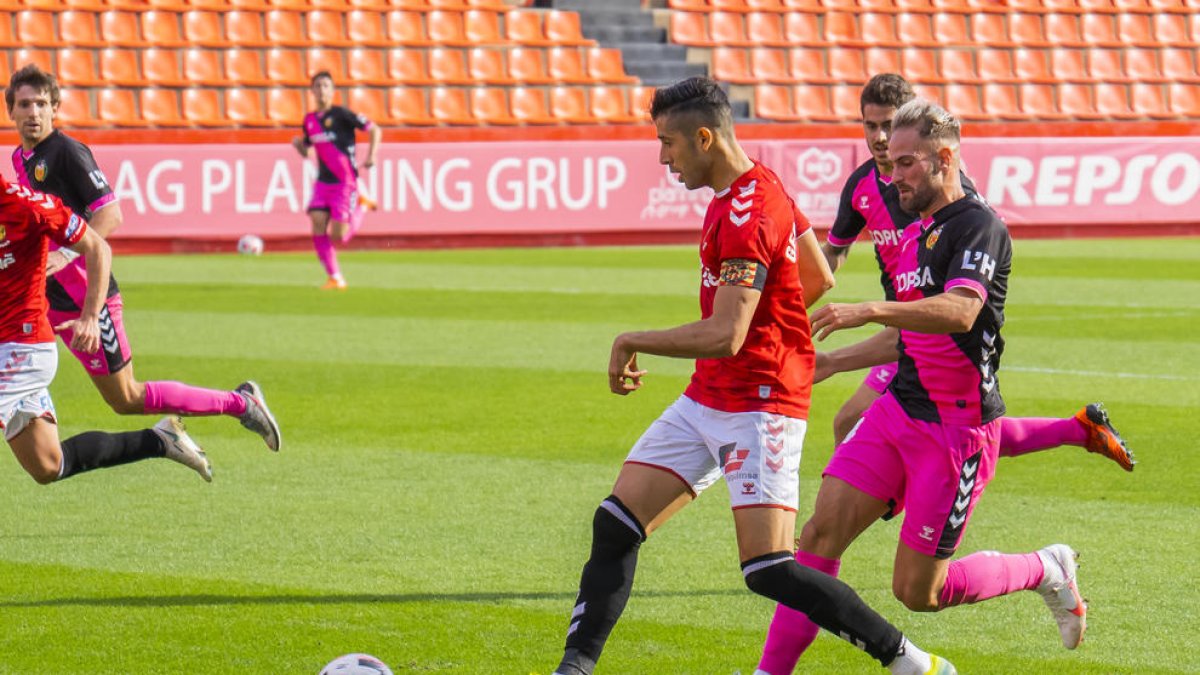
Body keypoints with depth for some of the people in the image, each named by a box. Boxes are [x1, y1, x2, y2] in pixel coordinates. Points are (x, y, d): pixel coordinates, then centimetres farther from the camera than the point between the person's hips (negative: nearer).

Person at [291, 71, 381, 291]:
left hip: (344, 182, -5)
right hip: (322, 181, 5)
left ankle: (361, 207, 19)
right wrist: (298, 145, -1)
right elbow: (306, 151, 22)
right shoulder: (310, 120, 10)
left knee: (338, 236, -11)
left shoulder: (341, 114, -8)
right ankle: (334, 277, 1)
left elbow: (374, 130, -5)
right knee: (318, 227, -12)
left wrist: (371, 155, -17)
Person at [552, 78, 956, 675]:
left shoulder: (747, 213, -22)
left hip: (758, 408, -10)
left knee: (768, 570, -14)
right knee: (616, 523, 3)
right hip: (707, 398, 10)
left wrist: (632, 343, -17)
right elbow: (818, 278, 21)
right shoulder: (760, 187, 10)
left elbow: (725, 336, -28)